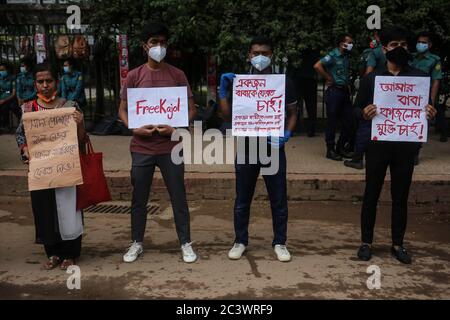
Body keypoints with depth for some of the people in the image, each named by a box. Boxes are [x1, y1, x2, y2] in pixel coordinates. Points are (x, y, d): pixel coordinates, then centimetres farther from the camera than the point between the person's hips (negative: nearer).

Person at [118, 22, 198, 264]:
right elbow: (122, 110, 6)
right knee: (139, 199, 10)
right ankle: (137, 243, 25)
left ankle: (185, 243, 18)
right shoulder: (134, 76, 4)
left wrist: (175, 127, -14)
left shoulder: (177, 75, 2)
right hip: (141, 148, 1)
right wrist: (134, 128, -12)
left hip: (170, 147, -1)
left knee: (178, 198, 5)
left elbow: (191, 110, 3)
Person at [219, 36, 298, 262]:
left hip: (273, 148, -1)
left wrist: (287, 134, -11)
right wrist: (223, 90, -10)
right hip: (246, 148, 1)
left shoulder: (283, 83, 2)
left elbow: (293, 113, 6)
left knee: (278, 199, 6)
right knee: (242, 200, 9)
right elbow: (228, 116, 0)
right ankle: (240, 241, 24)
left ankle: (280, 242, 22)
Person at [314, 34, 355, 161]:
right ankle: (330, 150, 9)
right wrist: (329, 79, -15)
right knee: (332, 121, 0)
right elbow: (317, 66, -24)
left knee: (349, 121, 9)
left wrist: (348, 84, 11)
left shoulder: (346, 57, 13)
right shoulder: (333, 56, -10)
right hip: (334, 91, -8)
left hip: (345, 91, 8)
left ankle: (340, 148, 22)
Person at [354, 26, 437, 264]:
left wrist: (430, 114, -13)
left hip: (406, 145, 1)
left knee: (400, 196, 10)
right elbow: (357, 109, 3)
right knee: (371, 195, 6)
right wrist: (365, 114, -20)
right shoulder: (371, 79, 2)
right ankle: (366, 242, 19)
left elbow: (426, 109, 10)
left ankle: (397, 244, 23)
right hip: (378, 144, -1)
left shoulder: (419, 77, 5)